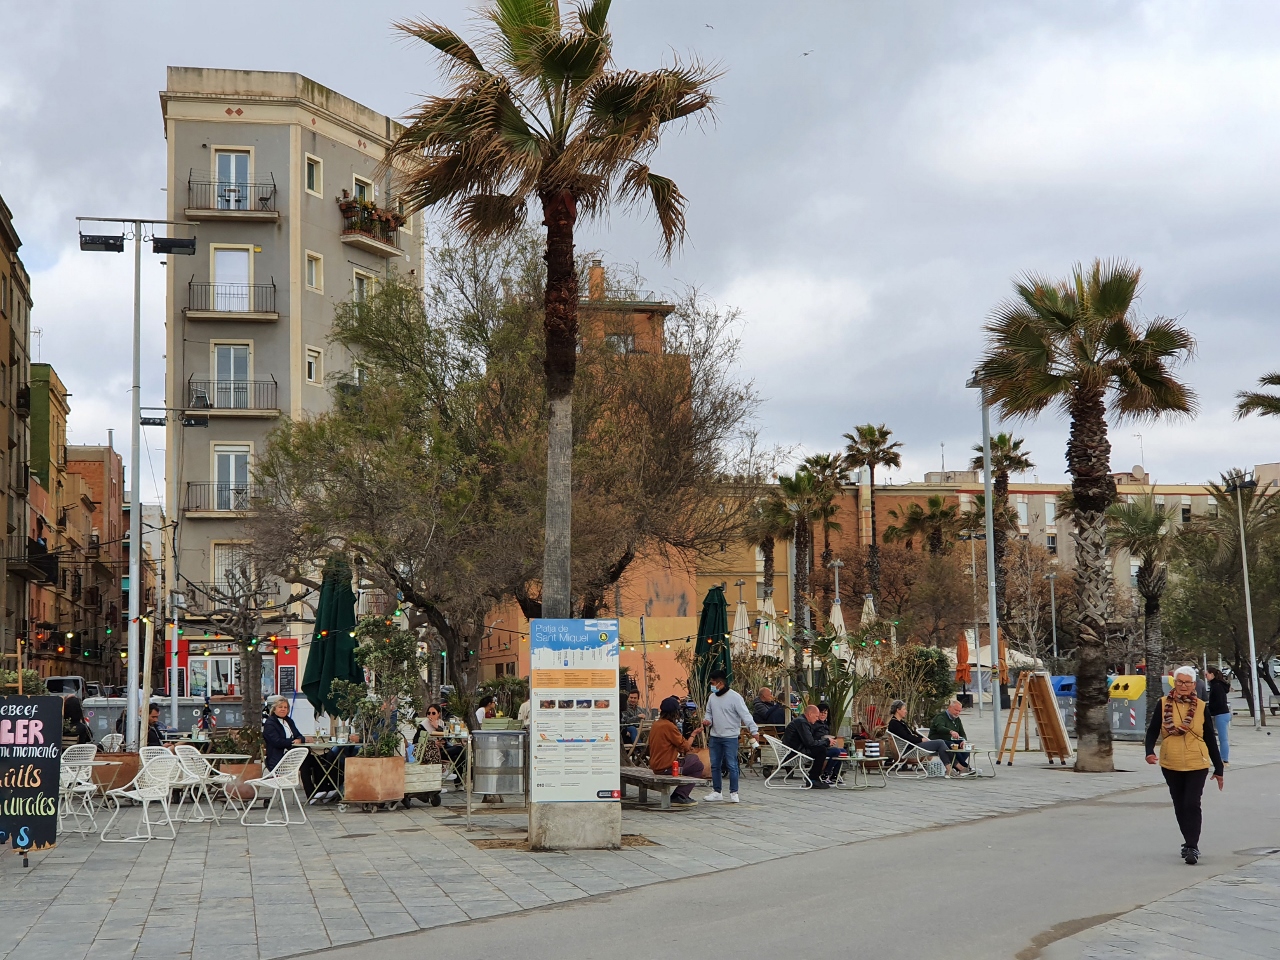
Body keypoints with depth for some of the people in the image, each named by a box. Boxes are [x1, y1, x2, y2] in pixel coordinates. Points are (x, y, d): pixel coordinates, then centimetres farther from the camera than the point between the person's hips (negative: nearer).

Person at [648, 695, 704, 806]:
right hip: (666, 768, -9)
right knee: (699, 767, 2)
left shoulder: (656, 724, 9)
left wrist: (683, 749, 9)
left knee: (693, 757, 22)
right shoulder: (669, 726, -19)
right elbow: (685, 746, -12)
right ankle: (679, 797, -1)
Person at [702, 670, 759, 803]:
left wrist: (754, 730, -21)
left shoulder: (735, 697, -11)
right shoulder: (712, 697, 9)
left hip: (730, 737, -7)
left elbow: (745, 714, -14)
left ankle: (733, 793, 5)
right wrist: (707, 720, -1)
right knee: (715, 765, 11)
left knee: (732, 765, -4)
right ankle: (717, 792, 21)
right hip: (715, 736, 7)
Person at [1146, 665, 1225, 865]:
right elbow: (1153, 729, -1)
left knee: (1192, 805, -12)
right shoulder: (1164, 704, -1)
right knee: (1179, 806, 12)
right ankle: (1189, 843, 27)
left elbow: (1210, 739, 4)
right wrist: (1150, 751, -20)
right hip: (1171, 765, 2)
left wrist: (1218, 768, 7)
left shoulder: (1201, 707, -1)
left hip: (1196, 765, -2)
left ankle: (1192, 847, -10)